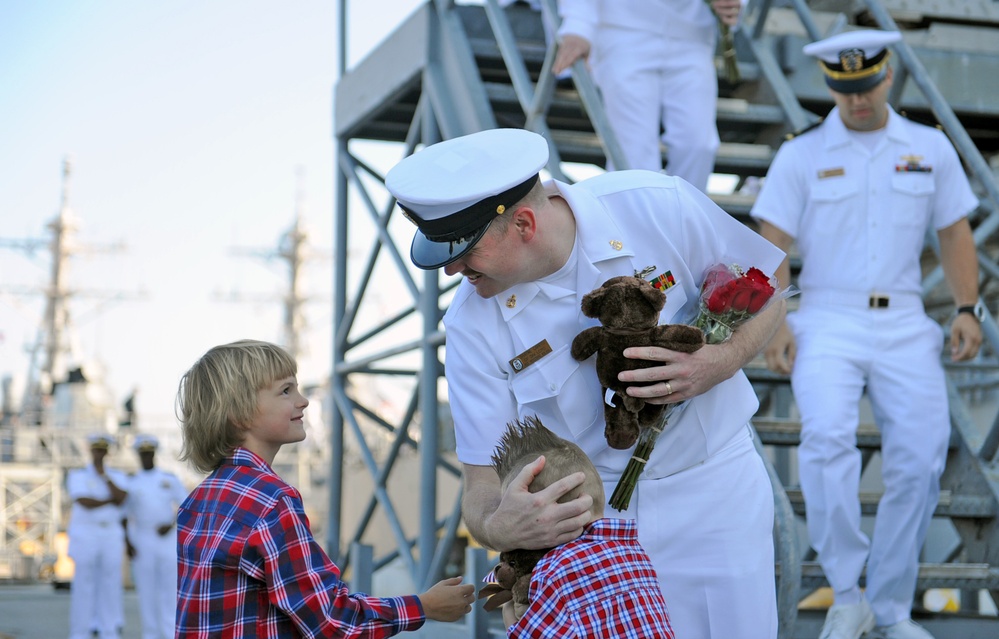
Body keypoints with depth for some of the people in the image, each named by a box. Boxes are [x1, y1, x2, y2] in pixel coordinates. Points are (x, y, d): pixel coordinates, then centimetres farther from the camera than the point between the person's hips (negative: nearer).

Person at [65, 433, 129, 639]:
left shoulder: (117, 476, 12)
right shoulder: (77, 475, 3)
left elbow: (122, 498, -10)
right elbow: (85, 503, -13)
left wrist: (103, 474, -9)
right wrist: (112, 500, -7)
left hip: (112, 535, 3)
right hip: (84, 535, -3)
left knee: (110, 585, 0)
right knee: (83, 585, -4)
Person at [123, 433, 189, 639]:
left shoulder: (170, 479, 5)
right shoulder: (131, 482, 7)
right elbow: (124, 515, 7)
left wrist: (171, 525, -12)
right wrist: (127, 543, -5)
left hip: (168, 540, -1)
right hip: (141, 543, 1)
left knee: (170, 589, -6)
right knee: (146, 591, 1)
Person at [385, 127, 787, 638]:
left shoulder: (658, 207, -18)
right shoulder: (473, 324, -14)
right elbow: (482, 484, -11)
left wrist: (719, 362, -22)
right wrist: (498, 527, -36)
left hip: (713, 493, 0)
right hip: (580, 514, 1)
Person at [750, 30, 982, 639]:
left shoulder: (931, 148, 12)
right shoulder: (800, 156, 5)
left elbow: (955, 232, 16)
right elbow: (772, 246, 2)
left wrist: (968, 308, 3)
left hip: (905, 324, 2)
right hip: (828, 320, -2)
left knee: (920, 457, -9)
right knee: (828, 435, -27)